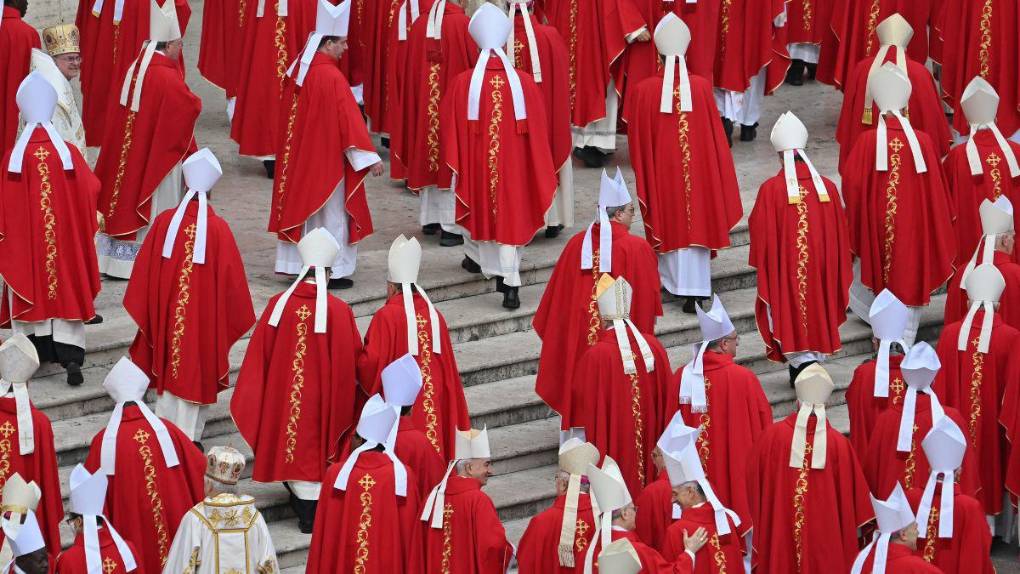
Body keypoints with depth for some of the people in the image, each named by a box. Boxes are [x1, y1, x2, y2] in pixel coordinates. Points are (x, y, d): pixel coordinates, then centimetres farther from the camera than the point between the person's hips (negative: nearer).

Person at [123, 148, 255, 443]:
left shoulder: (165, 222, -9)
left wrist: (144, 313, 12)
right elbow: (231, 279, -9)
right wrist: (237, 317, 5)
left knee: (168, 371, 19)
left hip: (166, 316, 2)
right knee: (195, 374, 9)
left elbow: (144, 270, -1)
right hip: (204, 318, -2)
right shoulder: (218, 229, -15)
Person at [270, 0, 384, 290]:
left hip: (298, 154, 8)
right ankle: (333, 271, 9)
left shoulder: (298, 68, 1)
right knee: (331, 212, 4)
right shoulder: (331, 77, -22)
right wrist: (369, 157, -18)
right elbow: (350, 119, -22)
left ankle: (297, 264, 21)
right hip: (327, 157, -8)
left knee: (302, 206, 15)